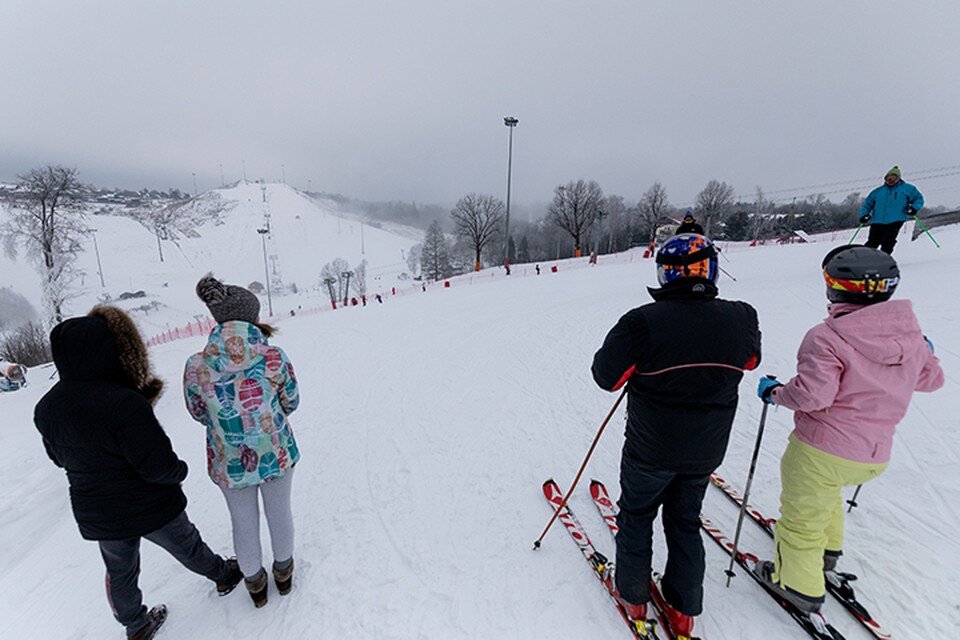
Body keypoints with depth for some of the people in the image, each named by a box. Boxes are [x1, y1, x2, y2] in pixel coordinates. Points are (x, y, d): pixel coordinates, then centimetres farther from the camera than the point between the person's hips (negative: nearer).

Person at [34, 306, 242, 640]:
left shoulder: (46, 408, -10)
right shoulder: (124, 403, -33)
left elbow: (60, 457, 8)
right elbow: (159, 466, -28)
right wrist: (180, 469, -5)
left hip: (96, 516, 5)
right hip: (150, 508, -5)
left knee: (120, 572, 26)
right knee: (188, 548, 21)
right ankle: (224, 576, 47)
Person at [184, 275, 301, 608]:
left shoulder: (196, 366, -16)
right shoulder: (273, 356, -21)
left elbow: (199, 413, 1)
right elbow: (291, 403, -6)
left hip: (230, 464, 1)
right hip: (277, 454, -1)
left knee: (244, 523, 23)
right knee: (280, 512, 23)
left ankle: (255, 582, 47)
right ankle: (283, 572, 47)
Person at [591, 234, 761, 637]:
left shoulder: (644, 322, -25)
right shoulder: (741, 318, -10)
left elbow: (606, 376, -17)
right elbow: (751, 360, 11)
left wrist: (634, 350, 0)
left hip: (651, 448, -4)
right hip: (707, 451, 4)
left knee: (636, 515, 21)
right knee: (685, 521, 24)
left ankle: (633, 596, 37)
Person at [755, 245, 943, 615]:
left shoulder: (826, 338, -24)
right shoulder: (911, 334, 0)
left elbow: (812, 394, -29)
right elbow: (931, 378, 15)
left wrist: (774, 392, -10)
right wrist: (927, 352, 35)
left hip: (821, 451, -7)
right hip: (876, 457, 8)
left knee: (802, 516, 13)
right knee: (826, 490, 36)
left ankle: (798, 584, 30)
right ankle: (827, 550, 53)